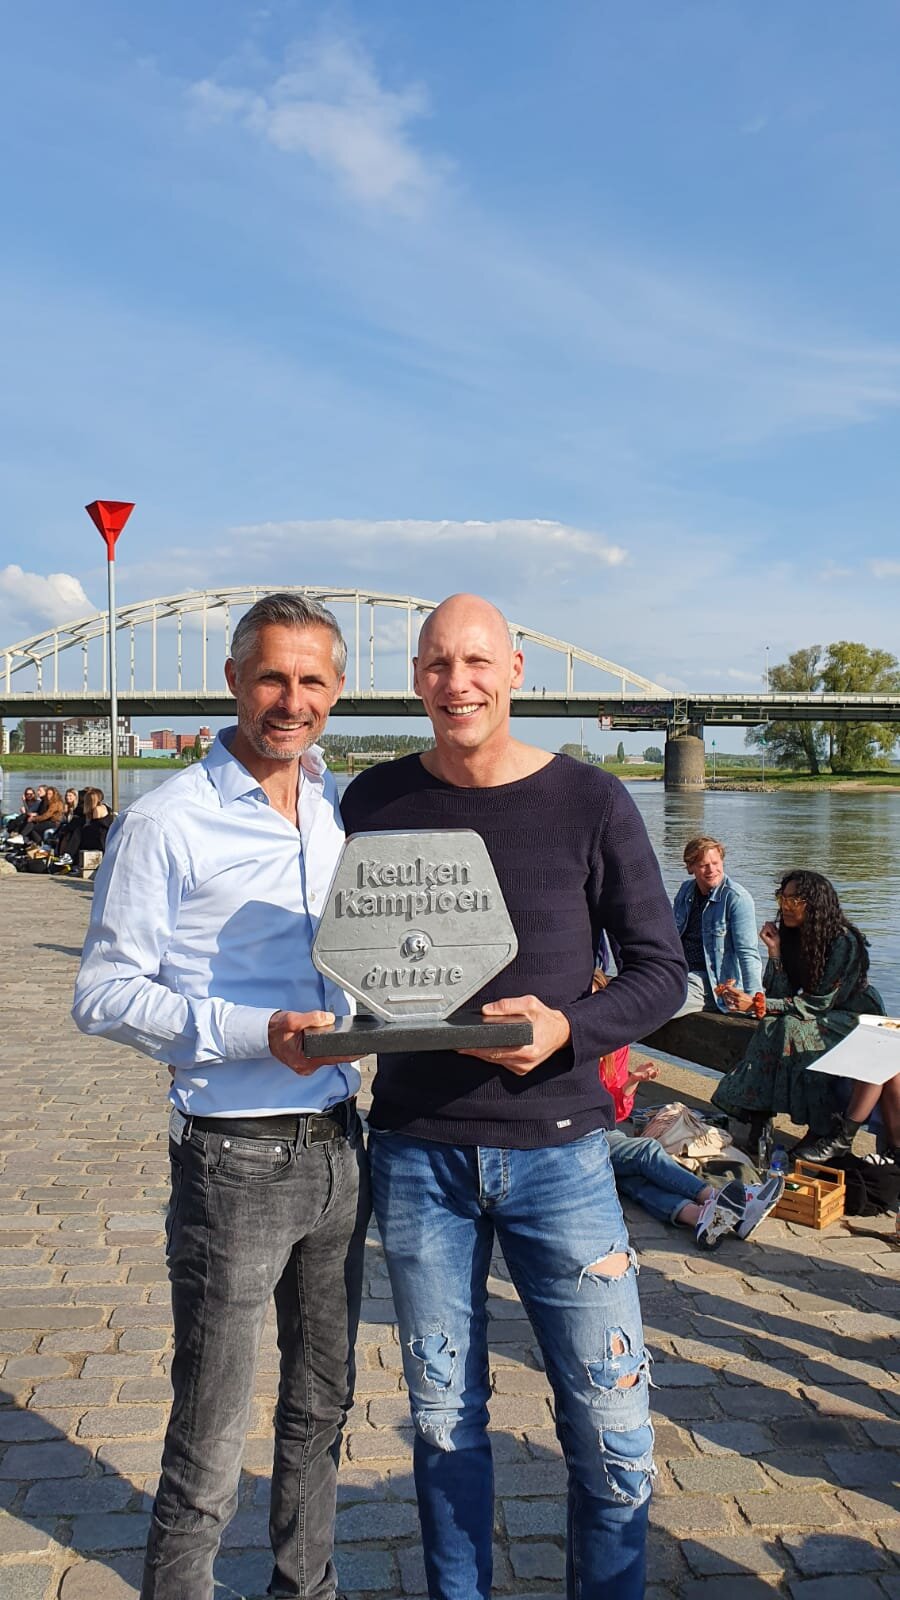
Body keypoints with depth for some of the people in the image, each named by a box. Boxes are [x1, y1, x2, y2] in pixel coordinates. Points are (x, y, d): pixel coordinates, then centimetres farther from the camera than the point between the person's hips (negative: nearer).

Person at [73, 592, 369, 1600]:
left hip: (337, 1146, 6)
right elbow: (104, 996, -11)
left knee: (321, 1407, 21)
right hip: (234, 1160, -6)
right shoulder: (166, 824, -11)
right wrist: (253, 1034, -22)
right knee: (209, 1448, 5)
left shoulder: (344, 811, 7)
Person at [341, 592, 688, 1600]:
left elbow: (660, 970, 0)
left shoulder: (590, 802, -4)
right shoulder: (375, 802, 2)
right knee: (443, 1421, 14)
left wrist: (567, 1027, -18)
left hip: (555, 1147, -1)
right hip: (416, 1150, 2)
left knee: (612, 1430, 5)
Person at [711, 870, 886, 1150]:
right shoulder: (790, 936, 0)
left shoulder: (844, 941, -20)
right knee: (772, 1024, -25)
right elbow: (781, 995, -4)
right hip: (820, 1016, 6)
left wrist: (756, 1005, -25)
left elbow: (821, 1003, -22)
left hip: (856, 1019, -6)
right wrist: (774, 951, -16)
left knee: (794, 1027, -31)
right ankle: (759, 1118, -27)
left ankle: (819, 1130, -24)